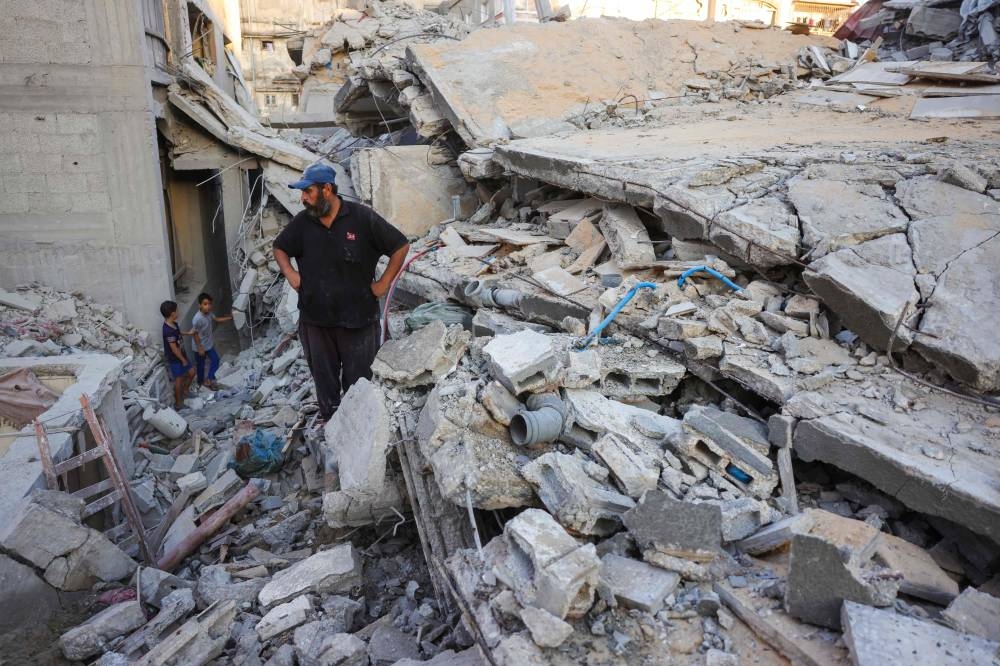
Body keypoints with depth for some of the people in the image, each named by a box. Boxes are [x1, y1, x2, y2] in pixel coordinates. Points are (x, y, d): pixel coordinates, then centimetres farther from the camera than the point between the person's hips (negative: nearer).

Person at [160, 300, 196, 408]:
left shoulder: (173, 324, -4)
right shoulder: (168, 331, -32)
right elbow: (174, 349, -26)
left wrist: (188, 333, 22)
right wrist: (183, 360, -16)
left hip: (181, 355, 9)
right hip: (175, 359, -8)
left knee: (191, 373, 19)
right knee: (179, 380, 9)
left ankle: (185, 391, 41)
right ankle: (179, 402, 27)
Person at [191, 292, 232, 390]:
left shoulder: (209, 313, -10)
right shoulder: (197, 319, -33)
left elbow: (216, 319, 12)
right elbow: (195, 334, -24)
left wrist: (229, 317, 3)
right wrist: (200, 348, -18)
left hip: (209, 344, 7)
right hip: (200, 346, -7)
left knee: (215, 360, 15)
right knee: (201, 365, 14)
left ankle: (208, 379, 28)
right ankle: (201, 382, 36)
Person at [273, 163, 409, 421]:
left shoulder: (362, 217, -12)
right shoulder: (302, 222, 0)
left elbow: (401, 247, -6)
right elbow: (280, 248, 18)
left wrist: (383, 284, -7)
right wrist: (290, 274, 0)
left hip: (358, 319, -3)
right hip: (315, 319, 3)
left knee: (358, 383, 9)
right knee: (324, 381, 13)